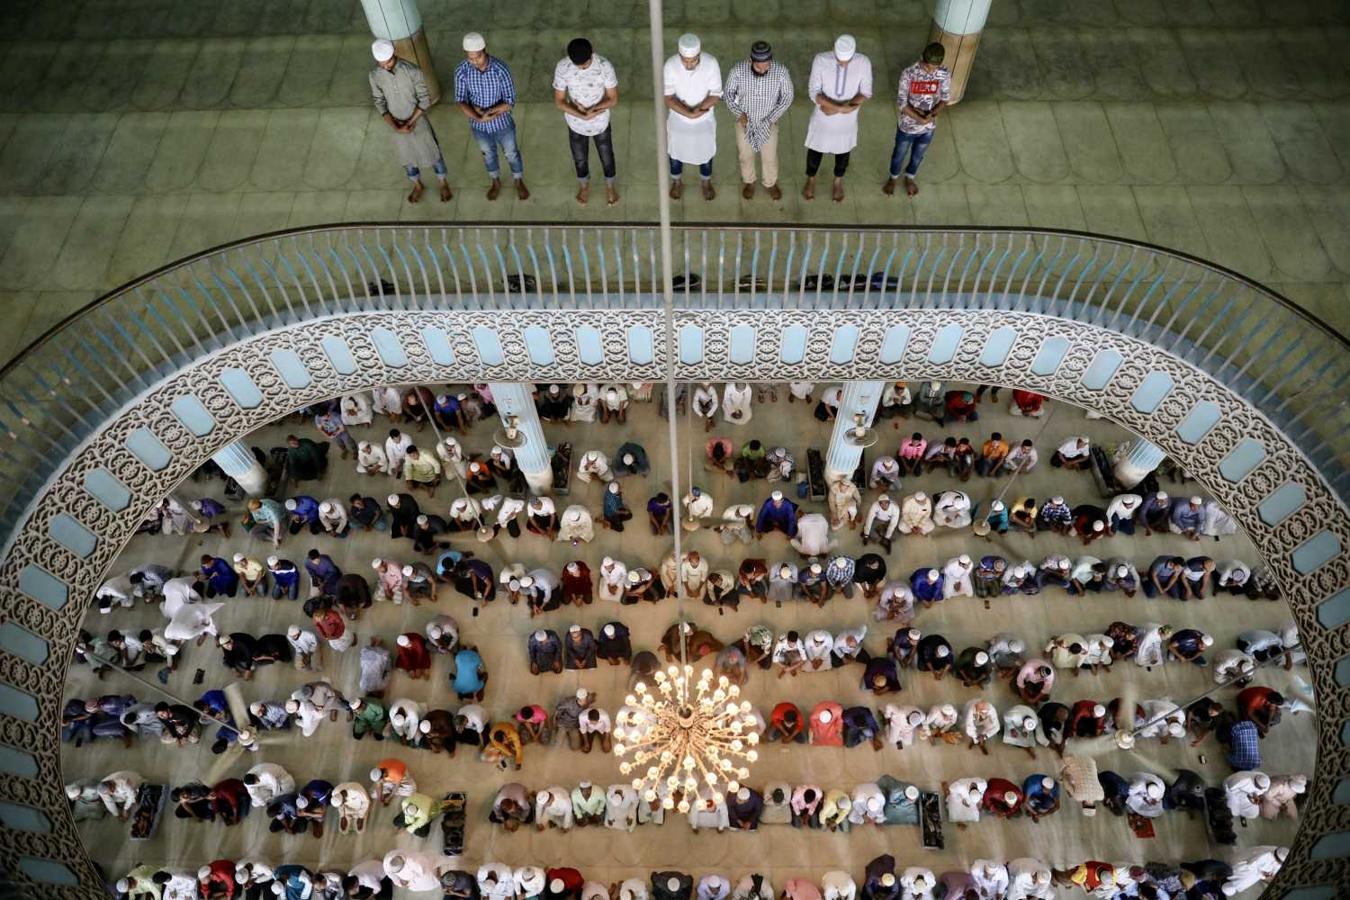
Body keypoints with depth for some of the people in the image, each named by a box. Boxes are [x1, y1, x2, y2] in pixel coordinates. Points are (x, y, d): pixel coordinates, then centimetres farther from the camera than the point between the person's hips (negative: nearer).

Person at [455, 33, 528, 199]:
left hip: (502, 124, -2)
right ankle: (496, 182, 54)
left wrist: (483, 111, -29)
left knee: (511, 154, 23)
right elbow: (461, 101, -14)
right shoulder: (461, 71, -21)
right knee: (488, 155, 27)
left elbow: (510, 102, -23)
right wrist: (478, 117, -31)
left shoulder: (500, 69, -27)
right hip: (479, 126, 2)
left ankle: (518, 181, 51)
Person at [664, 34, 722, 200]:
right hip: (678, 119, 0)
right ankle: (676, 182, 53)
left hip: (704, 120, 0)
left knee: (705, 151, 23)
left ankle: (706, 182, 53)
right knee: (676, 152, 23)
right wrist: (690, 114, -31)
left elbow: (715, 96, -18)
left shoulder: (711, 64, -26)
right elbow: (668, 98, -21)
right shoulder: (671, 65, -26)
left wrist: (698, 110, -29)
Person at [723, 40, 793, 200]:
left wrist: (771, 119, -16)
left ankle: (771, 183, 50)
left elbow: (787, 98, -11)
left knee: (770, 157, 20)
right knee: (745, 155, 23)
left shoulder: (781, 71, -25)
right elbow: (727, 94, -9)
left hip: (769, 123, 0)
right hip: (744, 122, 0)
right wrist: (739, 114, -20)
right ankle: (748, 181, 52)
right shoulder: (738, 70, -26)